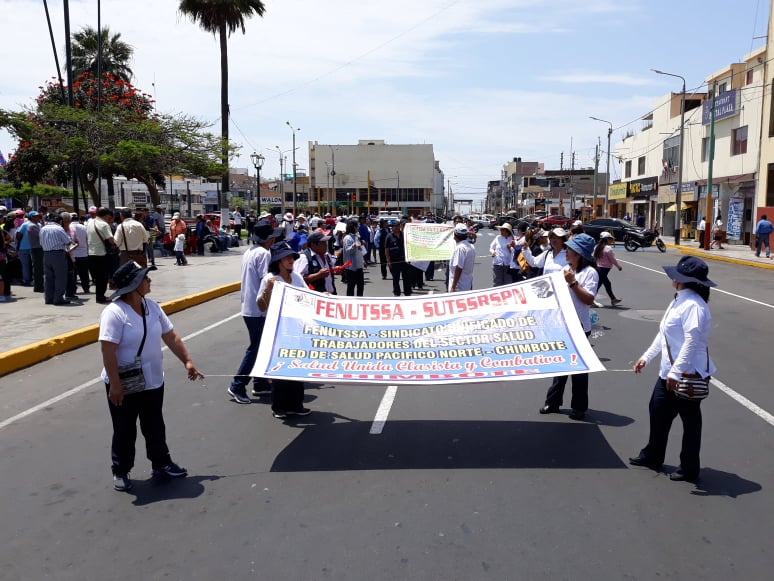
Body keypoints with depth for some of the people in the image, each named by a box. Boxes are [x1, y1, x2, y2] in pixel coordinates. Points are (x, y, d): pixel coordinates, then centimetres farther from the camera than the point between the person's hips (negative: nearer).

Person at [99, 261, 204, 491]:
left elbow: (171, 336, 7)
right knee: (125, 430, 10)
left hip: (153, 382, 6)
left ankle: (161, 464, 35)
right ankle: (120, 472, 29)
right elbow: (108, 351, -24)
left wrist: (187, 361, 6)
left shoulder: (152, 306, 1)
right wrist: (115, 384, -25)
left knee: (154, 426, 19)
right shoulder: (114, 312, -22)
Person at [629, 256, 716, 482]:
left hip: (688, 374, -10)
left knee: (690, 421, 7)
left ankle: (689, 469, 23)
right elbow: (663, 334, 16)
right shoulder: (679, 301, 10)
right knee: (658, 411, 20)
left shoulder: (693, 305, -22)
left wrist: (676, 372, -30)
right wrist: (646, 357, 17)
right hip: (668, 371, 10)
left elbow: (692, 342, -29)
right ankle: (652, 456, 37)